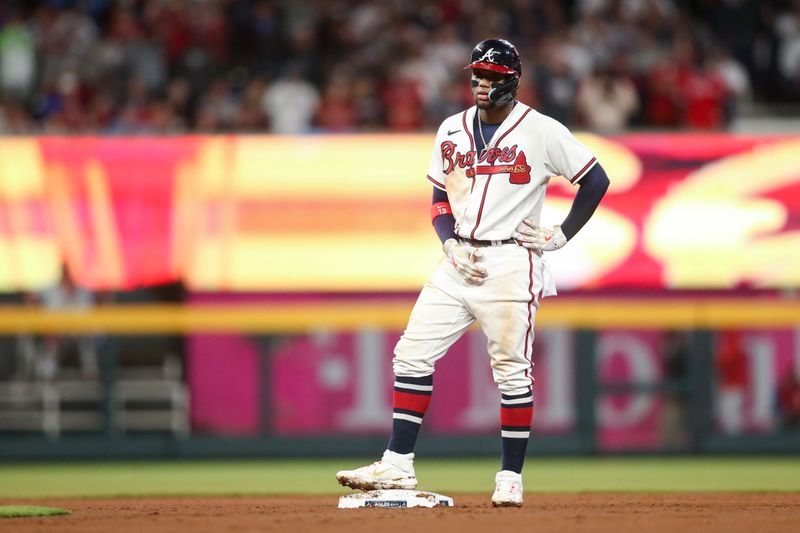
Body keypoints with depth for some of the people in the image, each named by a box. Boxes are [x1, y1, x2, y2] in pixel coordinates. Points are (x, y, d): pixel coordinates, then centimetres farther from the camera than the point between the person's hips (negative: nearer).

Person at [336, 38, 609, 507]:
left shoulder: (541, 131, -5)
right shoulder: (453, 130, 11)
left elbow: (596, 181, -2)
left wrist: (561, 237, -6)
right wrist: (452, 245, -2)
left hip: (511, 263, -5)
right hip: (460, 260, 5)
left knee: (512, 370, -3)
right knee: (413, 354, -1)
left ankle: (511, 477, 6)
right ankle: (398, 465, 1)